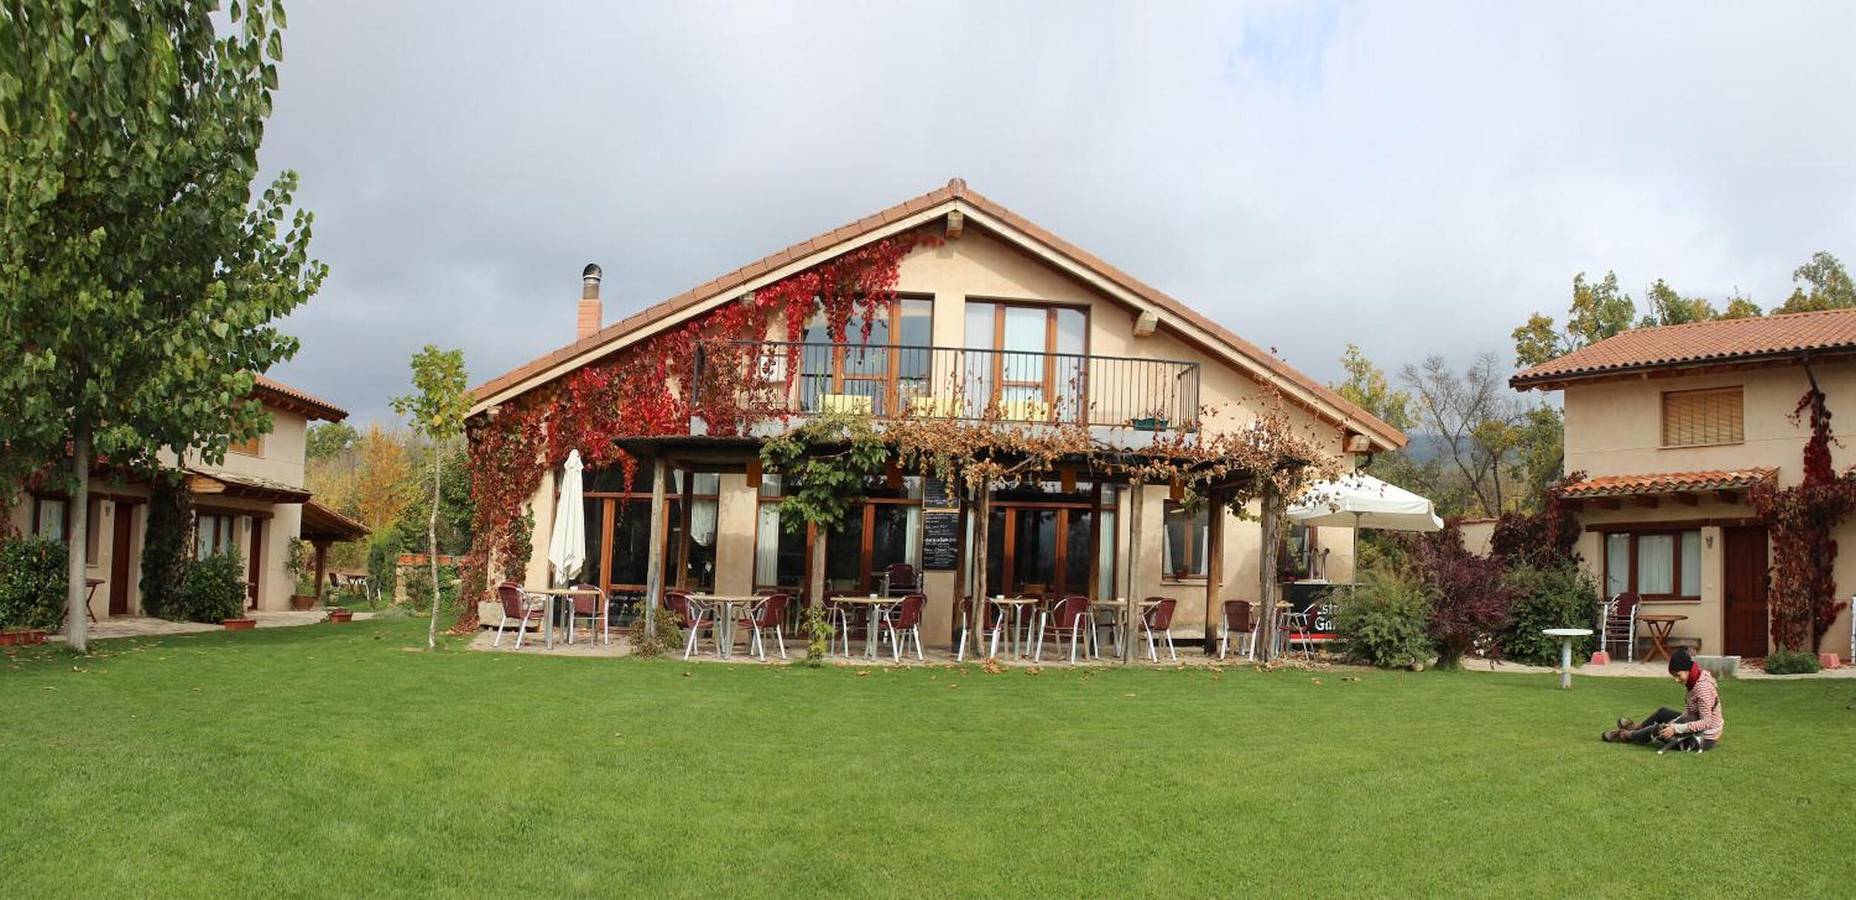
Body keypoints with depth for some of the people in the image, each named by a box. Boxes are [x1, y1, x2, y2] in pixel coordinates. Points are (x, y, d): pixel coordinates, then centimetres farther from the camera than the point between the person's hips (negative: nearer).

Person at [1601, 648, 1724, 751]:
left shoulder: (1702, 687, -26)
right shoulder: (1696, 681, 2)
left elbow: (1705, 722, -29)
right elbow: (1689, 710, 6)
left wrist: (1676, 728, -29)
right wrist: (1674, 722, -8)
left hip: (1704, 738, -9)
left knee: (1659, 731, -8)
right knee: (1663, 712, 18)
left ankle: (1627, 736, 16)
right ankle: (1637, 727, 40)